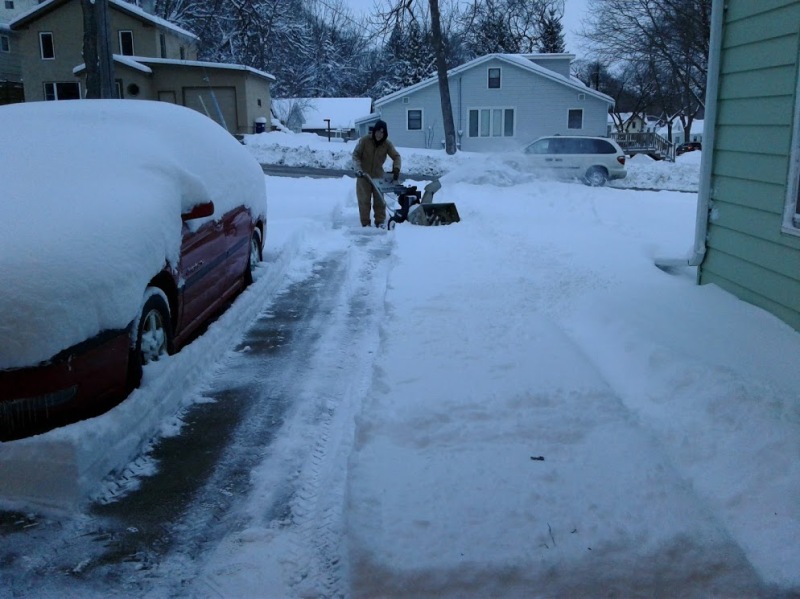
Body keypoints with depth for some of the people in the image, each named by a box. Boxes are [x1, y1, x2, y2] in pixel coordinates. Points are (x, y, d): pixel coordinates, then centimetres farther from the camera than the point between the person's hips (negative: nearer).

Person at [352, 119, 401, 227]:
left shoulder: (387, 144, -8)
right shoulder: (364, 140, -13)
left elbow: (396, 156, -5)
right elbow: (355, 155, -10)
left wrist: (396, 168, -23)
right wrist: (358, 169, -24)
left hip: (378, 175, 2)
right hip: (364, 175, -2)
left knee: (379, 199, 5)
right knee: (364, 200, 2)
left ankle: (380, 221, 14)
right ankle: (365, 223, 8)